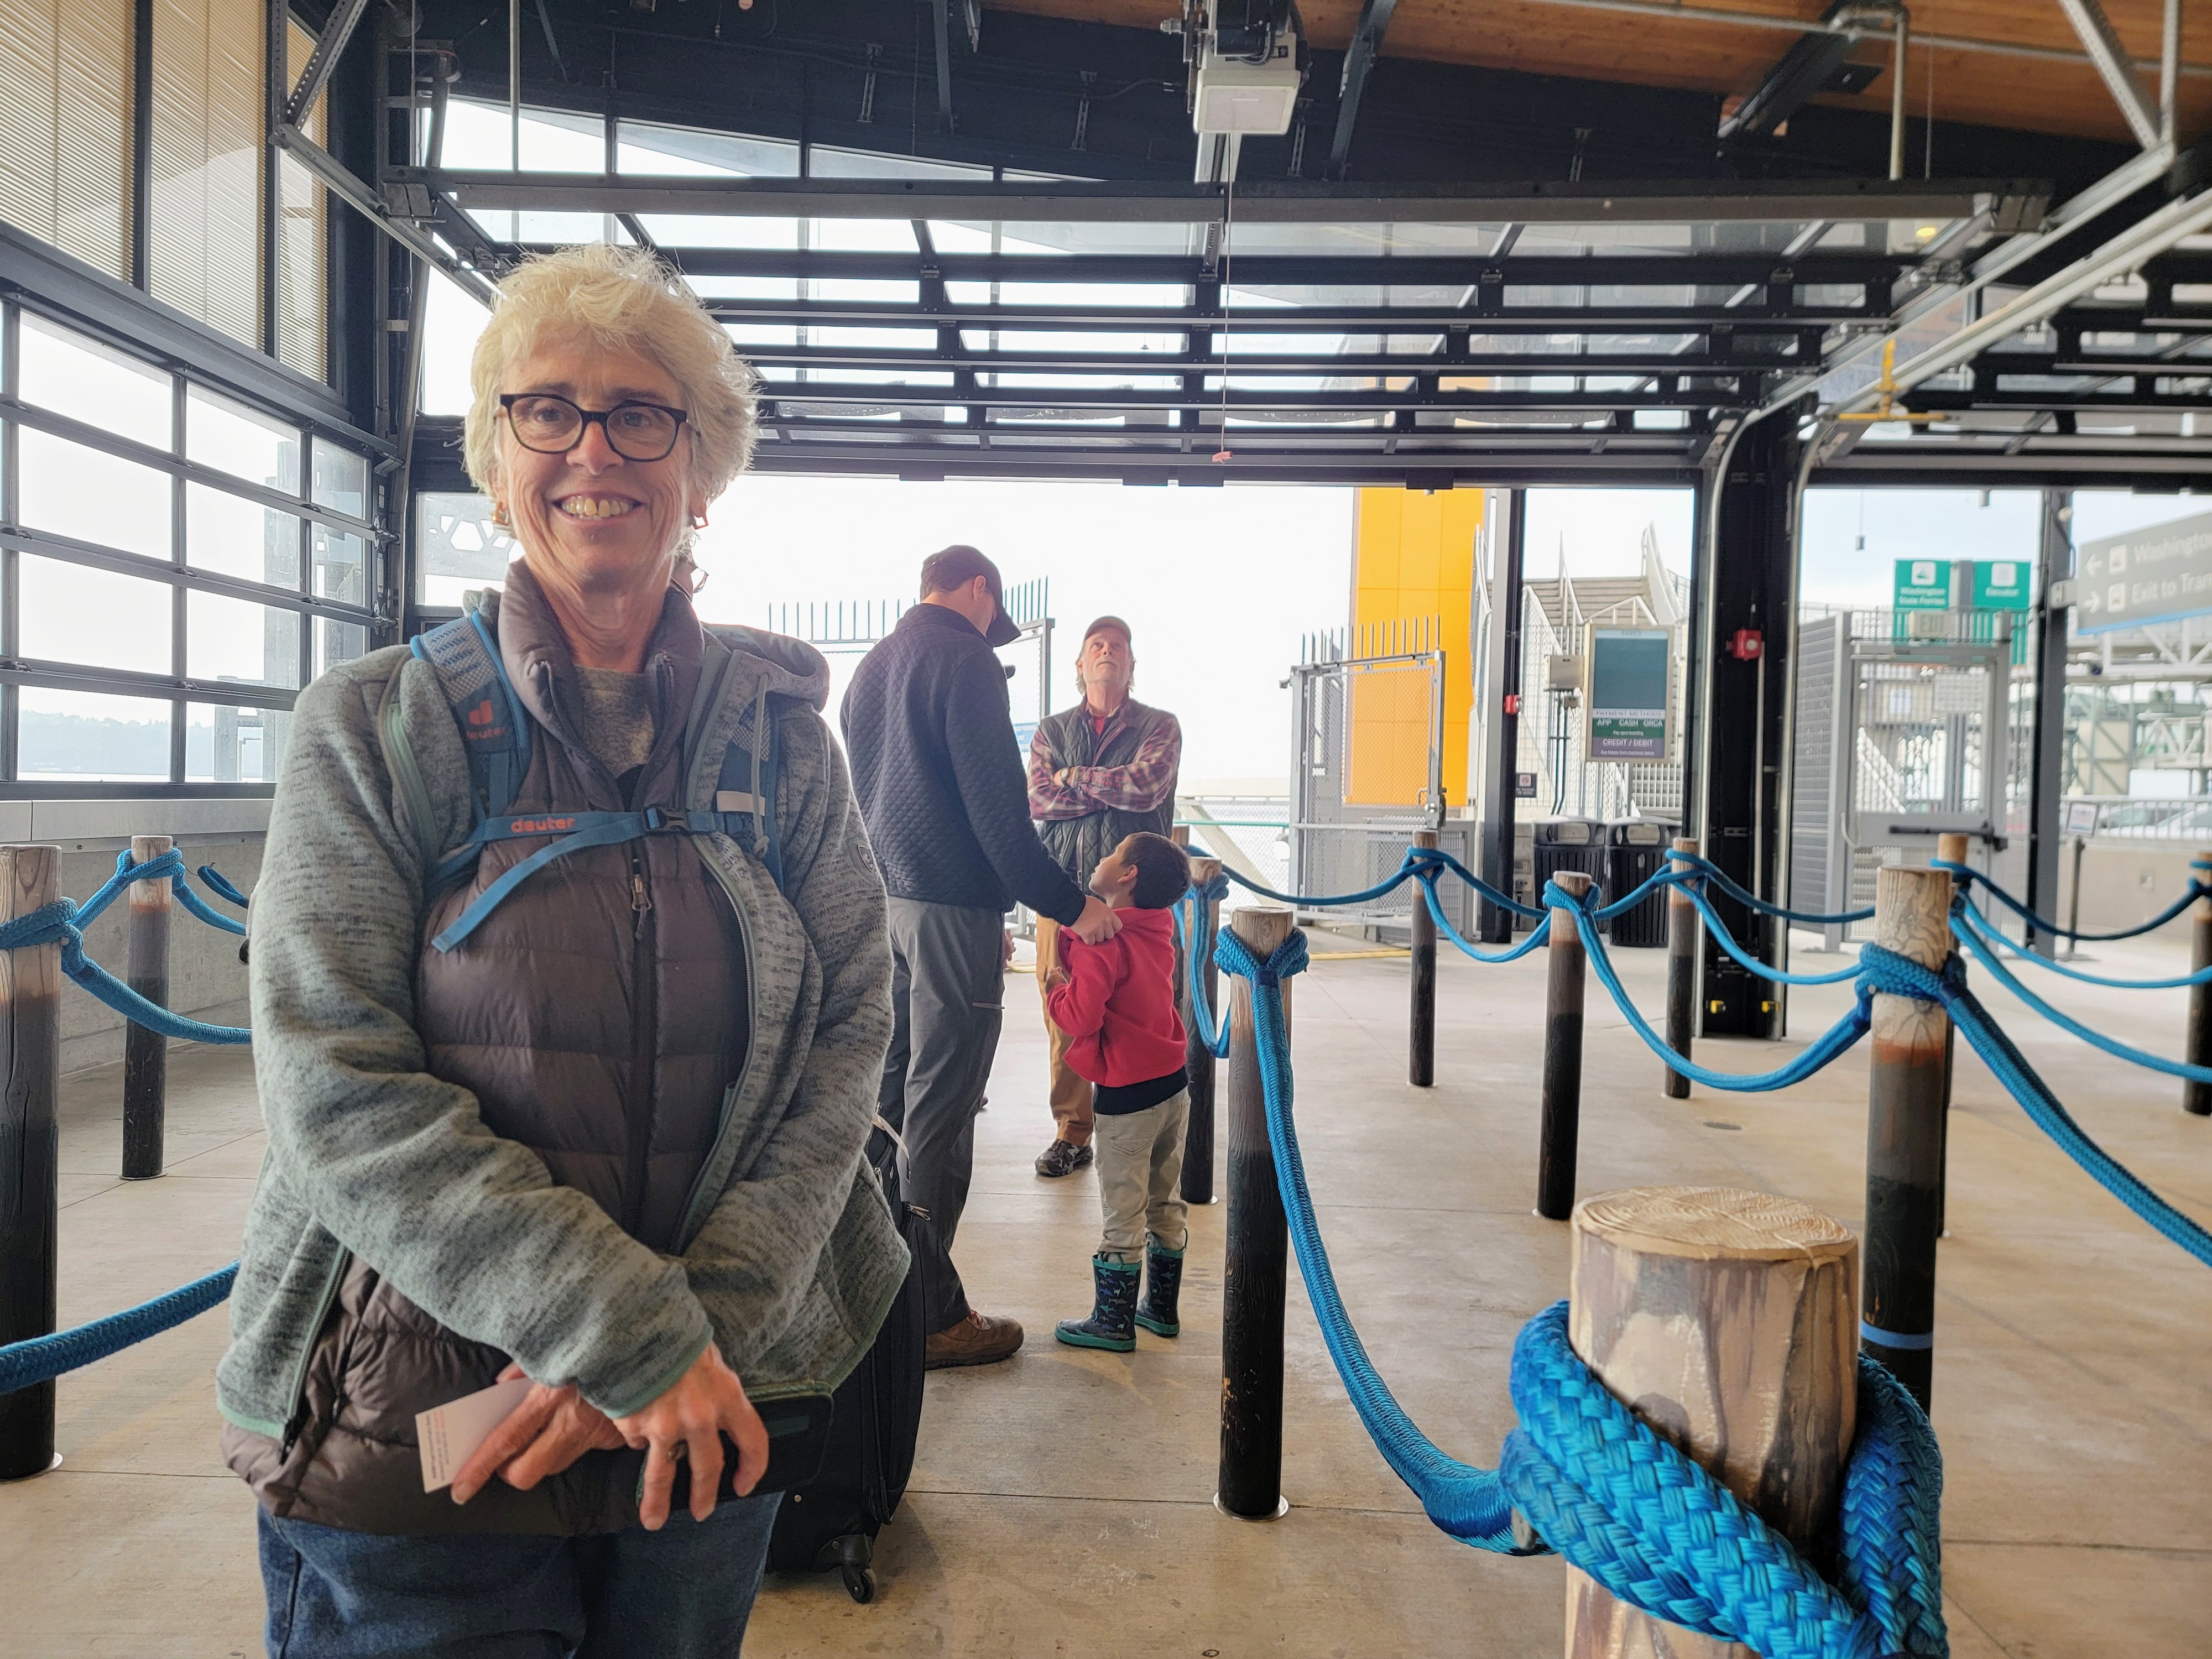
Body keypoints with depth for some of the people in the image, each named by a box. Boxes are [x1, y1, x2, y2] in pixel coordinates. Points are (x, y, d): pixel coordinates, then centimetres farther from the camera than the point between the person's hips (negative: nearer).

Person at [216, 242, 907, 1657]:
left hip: (711, 1419, 3)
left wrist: (709, 1319, -15)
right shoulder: (374, 729, -5)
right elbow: (337, 1095, -12)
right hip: (415, 1437, -2)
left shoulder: (782, 732, 1)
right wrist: (629, 1337, -19)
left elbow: (849, 1036, -3)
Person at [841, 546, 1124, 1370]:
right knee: (940, 1110, -3)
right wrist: (1070, 905, -13)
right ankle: (929, 1316, 6)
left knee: (888, 1094, 16)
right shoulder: (965, 660, -11)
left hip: (883, 901, 9)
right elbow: (996, 808, -18)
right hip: (950, 907, -9)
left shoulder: (871, 666, 17)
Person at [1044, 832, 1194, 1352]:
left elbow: (1082, 1017, -25)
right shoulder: (1157, 932, 6)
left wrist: (1055, 990, -7)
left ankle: (1114, 1322, 15)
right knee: (1165, 1205, 18)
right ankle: (1161, 1308, 31)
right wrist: (1072, 954, 4)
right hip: (1173, 1085, 8)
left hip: (1127, 1096, -8)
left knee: (1122, 1216, 3)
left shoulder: (1104, 939, -20)